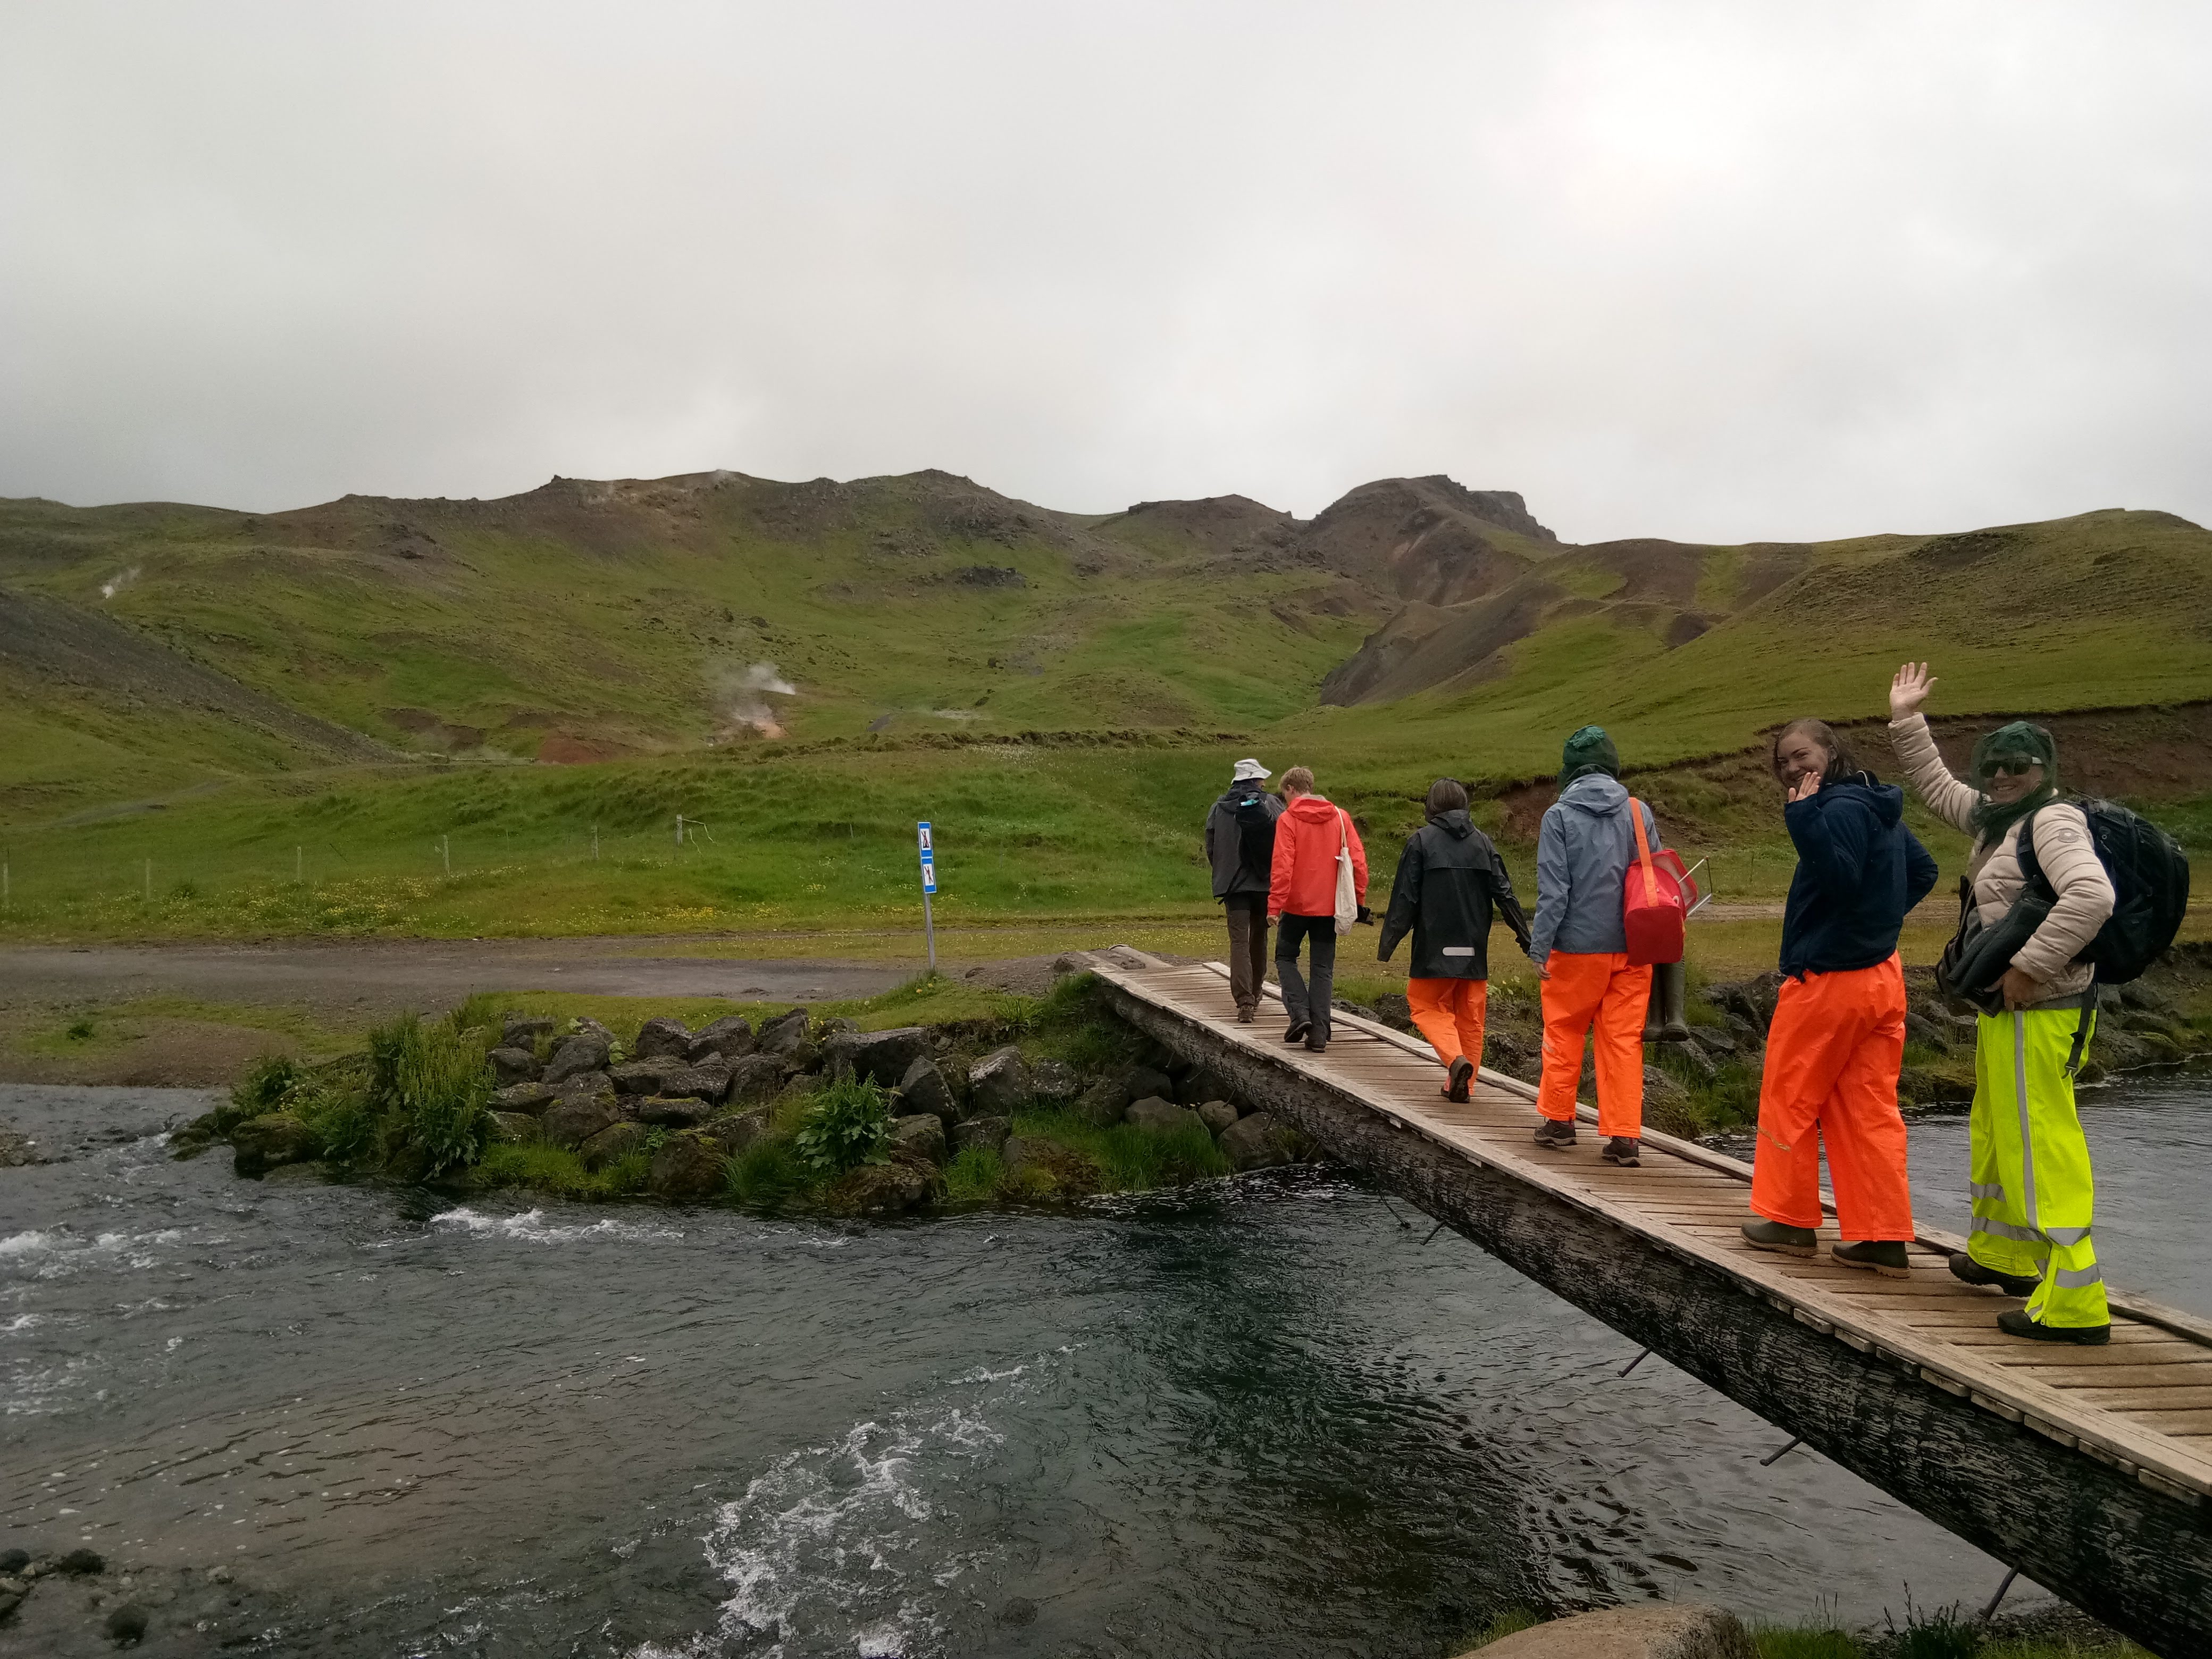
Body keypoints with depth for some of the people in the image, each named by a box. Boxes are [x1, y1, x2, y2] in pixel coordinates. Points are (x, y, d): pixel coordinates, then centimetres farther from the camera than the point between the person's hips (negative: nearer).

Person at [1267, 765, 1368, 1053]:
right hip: (1329, 905, 4)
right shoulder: (1340, 817, 5)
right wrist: (1360, 899, 9)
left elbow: (1282, 866, -14)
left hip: (1297, 903, -3)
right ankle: (1319, 1032, 4)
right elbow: (1358, 860, 3)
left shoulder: (1287, 819, -7)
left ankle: (1300, 1013, -3)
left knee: (1285, 956, 15)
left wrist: (1274, 904, -13)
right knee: (1323, 968, 9)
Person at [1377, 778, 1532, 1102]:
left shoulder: (1421, 841, -4)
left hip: (1435, 949, -3)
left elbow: (1405, 897, -7)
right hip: (1474, 950, 4)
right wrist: (1527, 939, 9)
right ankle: (1460, 1084, 15)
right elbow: (1505, 894, 4)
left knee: (1429, 1007, 8)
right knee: (1470, 1016, 13)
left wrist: (1387, 944, -3)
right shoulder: (1482, 842, 6)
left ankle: (1456, 1058, -16)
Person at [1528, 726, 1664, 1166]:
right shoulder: (1639, 813, 2)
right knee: (1624, 1038, 7)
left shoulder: (1559, 815, -8)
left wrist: (1540, 946, -6)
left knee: (1564, 1031, 14)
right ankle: (1625, 1136, 5)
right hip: (1632, 946, 3)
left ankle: (1558, 1119, 24)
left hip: (1578, 946, -3)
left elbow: (1553, 889, -11)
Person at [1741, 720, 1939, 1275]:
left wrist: (1803, 817, -28)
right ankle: (1885, 1239, 10)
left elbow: (1841, 878, -30)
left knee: (1788, 1101, 7)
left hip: (1828, 980, -9)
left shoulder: (1842, 808, -17)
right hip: (1881, 976, 9)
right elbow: (1923, 871, 24)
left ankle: (1790, 1220, 17)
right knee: (1871, 1109, 9)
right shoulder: (1877, 807, 13)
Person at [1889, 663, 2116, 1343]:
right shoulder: (1997, 818, 11)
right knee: (1997, 1133, 23)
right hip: (2006, 1008, 10)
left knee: (2041, 1147, -8)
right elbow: (1937, 786, 27)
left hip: (2037, 1012, -10)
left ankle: (2073, 1303, -4)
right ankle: (2002, 1255, 39)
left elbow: (2091, 895, -32)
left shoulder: (2054, 821, -16)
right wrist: (1906, 722, 23)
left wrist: (2029, 965, -28)